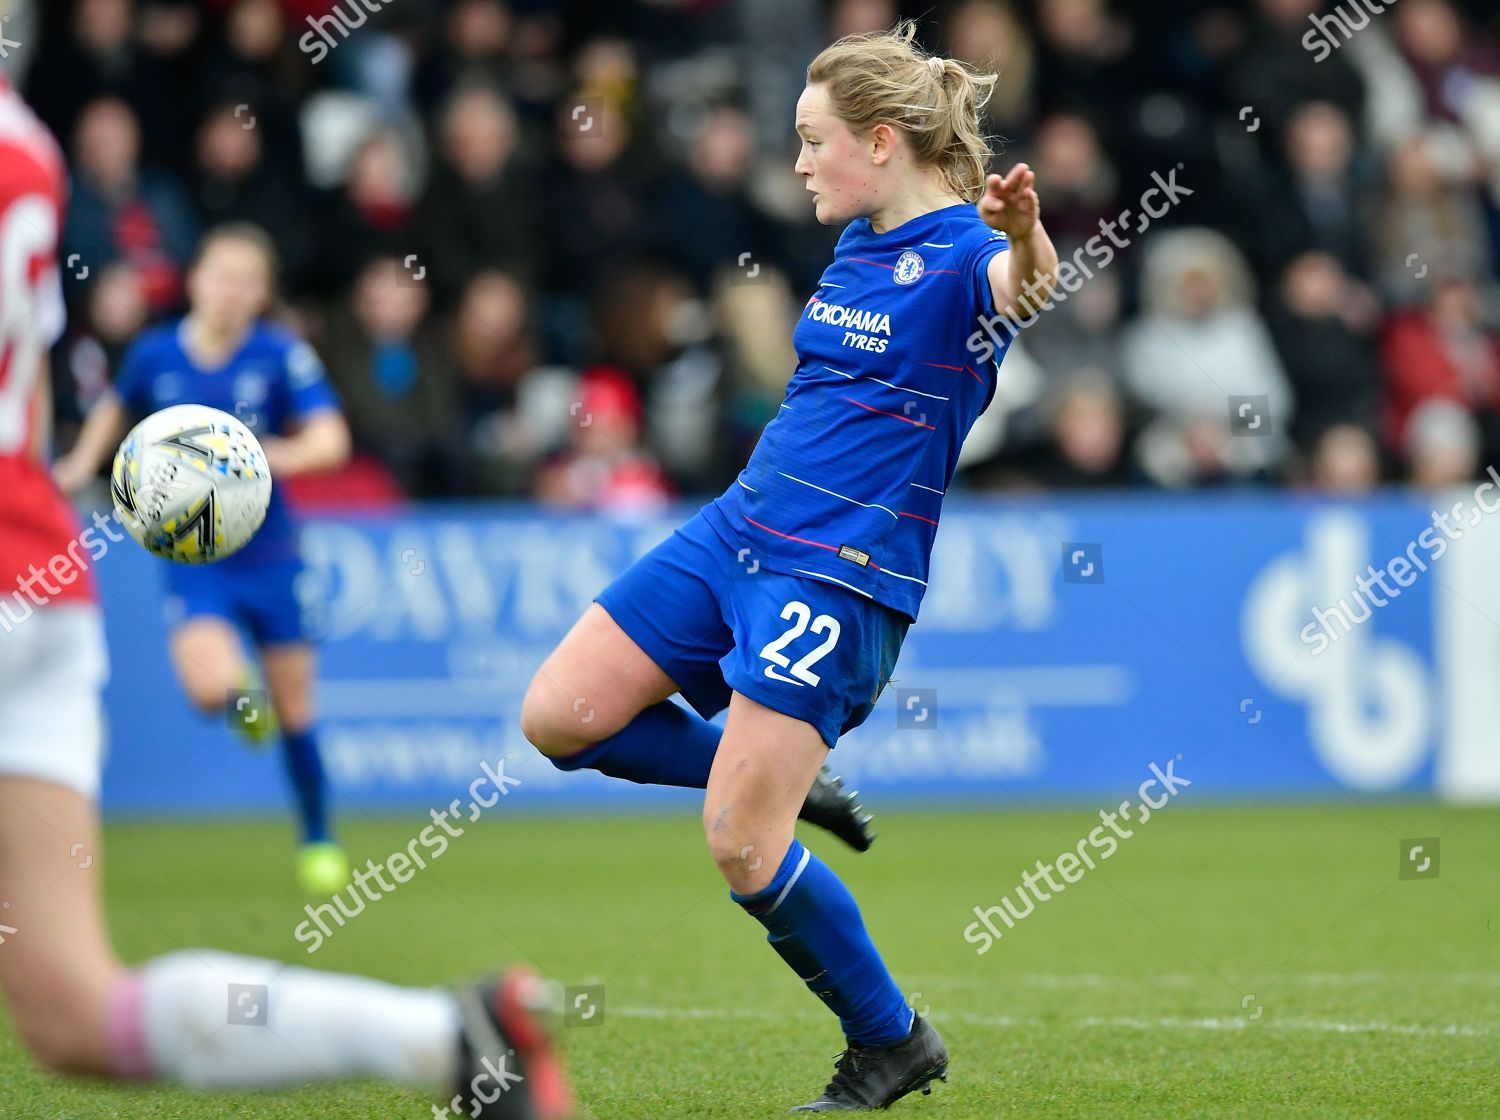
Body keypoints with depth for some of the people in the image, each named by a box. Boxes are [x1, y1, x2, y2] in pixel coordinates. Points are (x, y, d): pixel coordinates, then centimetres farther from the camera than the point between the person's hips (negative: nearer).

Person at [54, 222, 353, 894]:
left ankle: (318, 841, 24)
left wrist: (280, 454, -35)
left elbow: (331, 441, -17)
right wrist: (83, 463, 10)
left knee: (293, 707, 5)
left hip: (268, 553, 0)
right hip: (192, 554, 0)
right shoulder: (155, 354, -2)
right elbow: (117, 407, 20)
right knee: (211, 684, -23)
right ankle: (242, 700, 16)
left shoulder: (281, 355, -9)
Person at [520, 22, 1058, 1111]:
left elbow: (1025, 285, -39)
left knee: (741, 847, -11)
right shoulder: (862, 241, 11)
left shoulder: (962, 250, -14)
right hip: (737, 530, 9)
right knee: (557, 716, 4)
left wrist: (1026, 234, -60)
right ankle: (781, 779, 20)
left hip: (842, 576, -9)